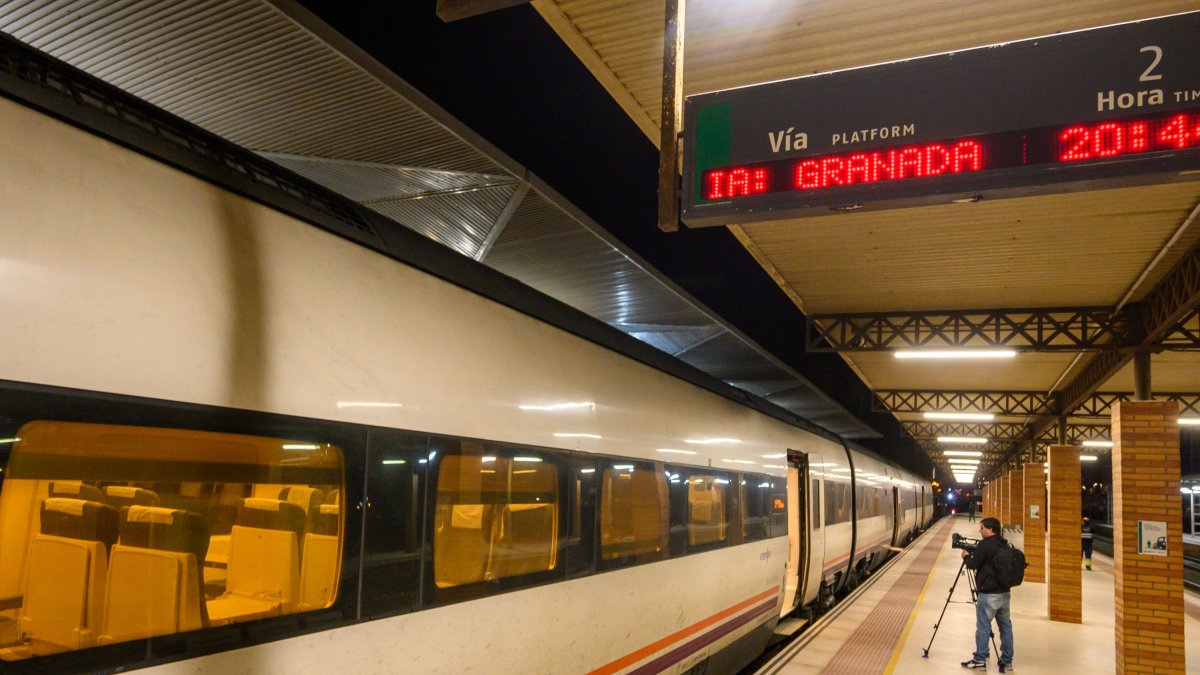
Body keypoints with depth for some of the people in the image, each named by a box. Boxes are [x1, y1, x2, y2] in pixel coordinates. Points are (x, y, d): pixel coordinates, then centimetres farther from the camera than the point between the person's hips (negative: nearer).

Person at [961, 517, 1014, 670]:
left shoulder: (985, 545, -14)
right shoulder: (1005, 545, 10)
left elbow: (973, 565, -12)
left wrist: (966, 556, 7)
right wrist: (974, 554, 17)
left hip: (988, 594, -8)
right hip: (1005, 592, 8)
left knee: (983, 627, -1)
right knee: (1006, 626, 12)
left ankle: (980, 660, 3)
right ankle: (1007, 660, 18)